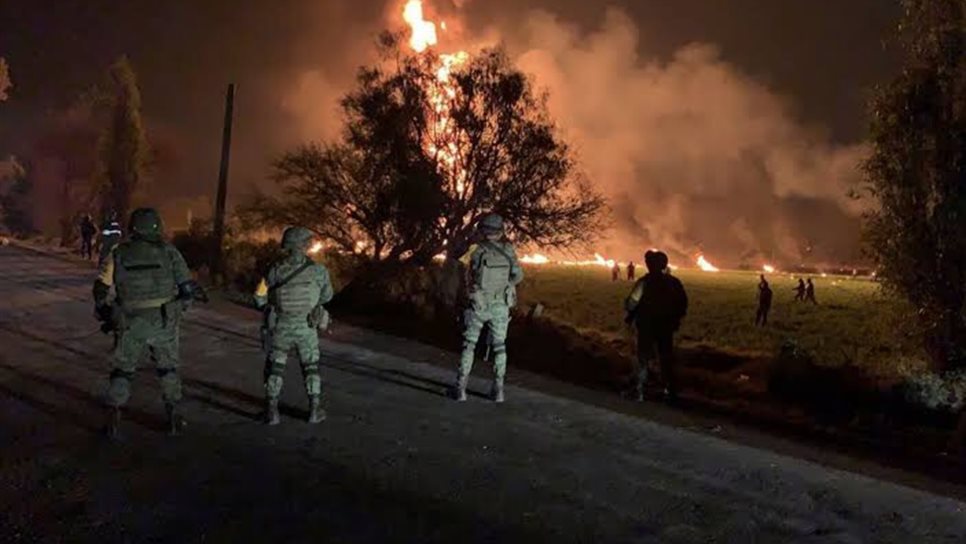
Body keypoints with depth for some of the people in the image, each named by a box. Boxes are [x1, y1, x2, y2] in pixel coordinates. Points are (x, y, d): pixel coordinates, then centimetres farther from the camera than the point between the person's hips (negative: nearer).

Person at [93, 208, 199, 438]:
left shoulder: (118, 253, 3)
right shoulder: (168, 251, 0)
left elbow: (101, 289, 2)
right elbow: (188, 287, -3)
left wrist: (104, 314, 19)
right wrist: (178, 307, 16)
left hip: (130, 324, 0)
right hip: (163, 323, 0)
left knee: (122, 370, 16)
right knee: (168, 368, 18)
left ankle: (115, 420, 10)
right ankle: (173, 417, 18)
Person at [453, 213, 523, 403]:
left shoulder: (477, 251, -9)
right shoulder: (508, 250, -3)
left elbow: (470, 277, -1)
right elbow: (518, 275, -7)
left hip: (478, 305, -2)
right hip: (500, 306, 2)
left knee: (469, 345, 8)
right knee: (499, 346, 12)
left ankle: (460, 388, 7)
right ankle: (498, 389, 10)